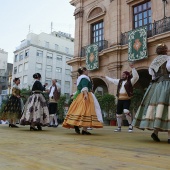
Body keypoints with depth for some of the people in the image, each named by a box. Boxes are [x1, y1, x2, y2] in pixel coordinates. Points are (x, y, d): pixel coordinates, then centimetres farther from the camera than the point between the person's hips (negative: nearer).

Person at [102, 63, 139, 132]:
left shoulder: (130, 81, -1)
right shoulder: (119, 81, 16)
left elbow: (136, 77, -16)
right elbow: (112, 80, 30)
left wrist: (133, 68, -23)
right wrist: (106, 77, 41)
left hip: (127, 100, -6)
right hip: (120, 100, 6)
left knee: (126, 111, -26)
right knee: (118, 114, 9)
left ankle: (130, 125, -7)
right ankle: (119, 127, 25)